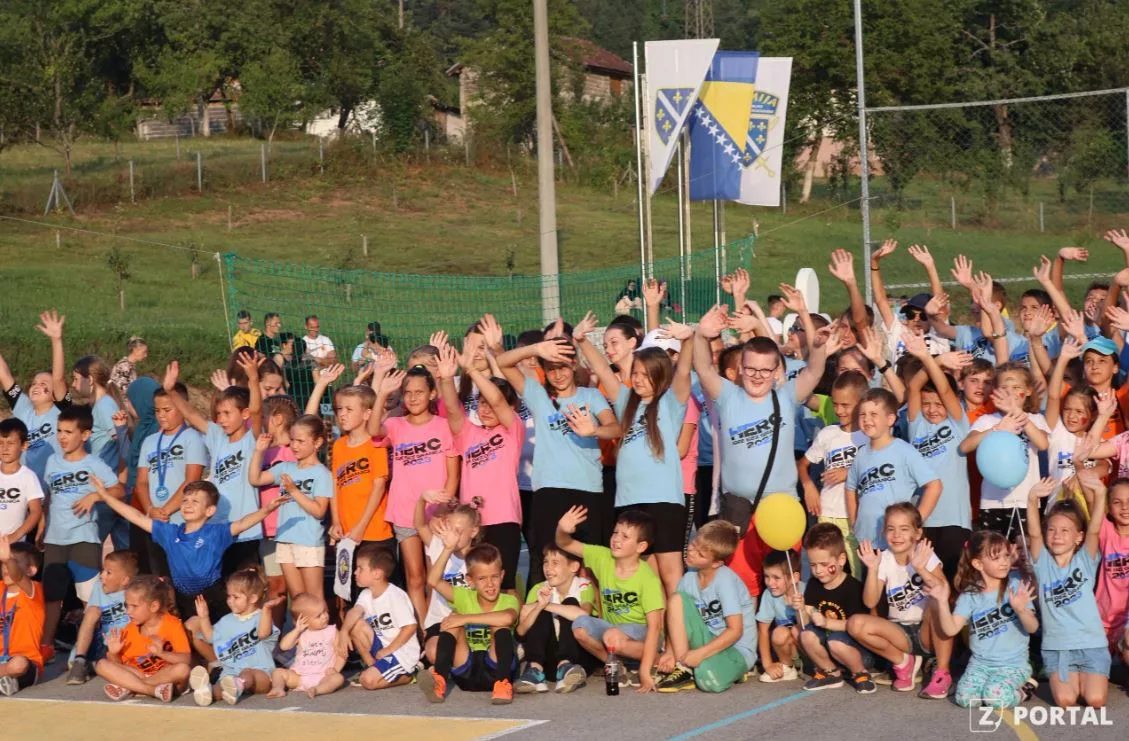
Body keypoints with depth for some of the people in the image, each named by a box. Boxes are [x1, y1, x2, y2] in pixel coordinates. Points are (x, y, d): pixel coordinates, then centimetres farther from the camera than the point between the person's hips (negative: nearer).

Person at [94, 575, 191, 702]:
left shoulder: (172, 625, -8)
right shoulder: (129, 630, 3)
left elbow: (186, 658, -19)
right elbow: (119, 665, 6)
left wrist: (162, 653, -34)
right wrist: (114, 653, -14)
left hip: (165, 676, -4)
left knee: (182, 669, -36)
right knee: (102, 665, -15)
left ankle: (128, 689, -28)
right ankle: (155, 690, -30)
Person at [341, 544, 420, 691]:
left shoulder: (395, 596, -20)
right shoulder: (367, 594, 3)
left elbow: (411, 626, -23)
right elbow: (355, 612, -14)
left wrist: (389, 650, -19)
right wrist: (344, 631, -34)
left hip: (402, 652, -8)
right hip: (382, 645, 8)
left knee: (368, 680, -23)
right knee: (356, 625, -11)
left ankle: (407, 675, 1)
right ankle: (372, 665, 2)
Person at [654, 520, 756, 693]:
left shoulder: (725, 580, -18)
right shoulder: (689, 578, -1)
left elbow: (735, 631, -20)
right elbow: (677, 620, 2)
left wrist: (701, 653, -24)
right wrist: (671, 652, -14)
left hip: (736, 648, -6)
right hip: (708, 640, 6)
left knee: (709, 679, -38)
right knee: (676, 598, -15)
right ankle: (683, 670, -11)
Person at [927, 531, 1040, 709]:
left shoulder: (1016, 587, -7)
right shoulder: (970, 595, 0)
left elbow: (1033, 627, -12)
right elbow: (951, 629, -6)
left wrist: (1021, 610, -32)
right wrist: (942, 602, -19)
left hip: (1013, 664, -3)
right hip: (980, 662, 3)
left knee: (996, 697, -28)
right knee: (965, 698, -20)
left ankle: (1019, 690, 4)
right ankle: (988, 682, 10)